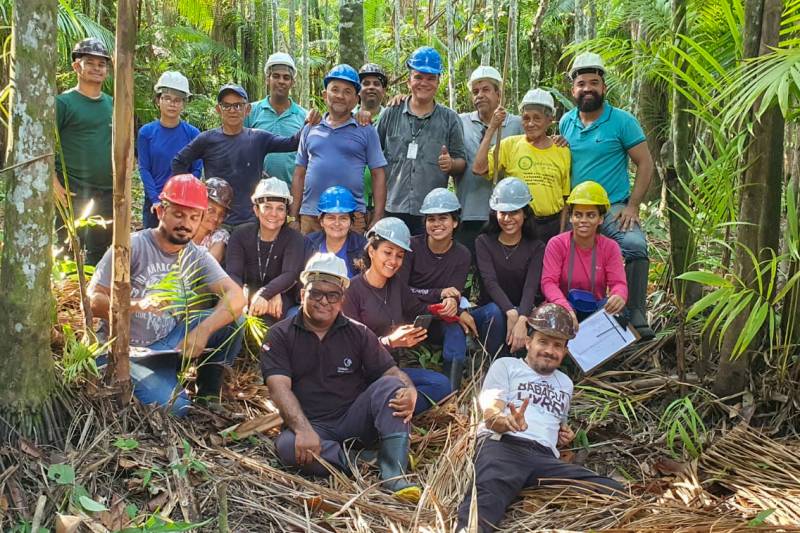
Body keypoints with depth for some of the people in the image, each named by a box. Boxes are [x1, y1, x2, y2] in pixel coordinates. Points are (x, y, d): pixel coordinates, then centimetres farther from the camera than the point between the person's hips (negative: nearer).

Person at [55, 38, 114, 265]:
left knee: (100, 251, 13)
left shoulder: (112, 104, 13)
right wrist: (55, 185, -16)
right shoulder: (64, 102, -4)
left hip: (108, 192, 6)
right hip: (73, 192, -5)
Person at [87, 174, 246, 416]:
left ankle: (208, 396, 1)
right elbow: (93, 301, -15)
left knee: (231, 322, -18)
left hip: (170, 342, 5)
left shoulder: (197, 257, 1)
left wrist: (204, 329, -33)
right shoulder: (132, 246, -12)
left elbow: (236, 295, -15)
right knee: (173, 408, -27)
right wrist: (139, 305, -33)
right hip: (129, 351, -4)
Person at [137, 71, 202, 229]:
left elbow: (196, 170, 0)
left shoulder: (192, 133, -1)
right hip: (154, 202, 1)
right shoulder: (146, 132, 1)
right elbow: (144, 169, 0)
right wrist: (156, 200, -11)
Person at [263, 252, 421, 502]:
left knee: (390, 386, -23)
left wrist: (409, 391, -25)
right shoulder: (280, 336, 1)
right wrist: (303, 430, -29)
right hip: (309, 425, -2)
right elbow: (279, 387, -12)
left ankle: (394, 475, -28)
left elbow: (391, 371, 1)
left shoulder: (359, 334, 9)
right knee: (287, 446, -34)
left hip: (354, 420, 2)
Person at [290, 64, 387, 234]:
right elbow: (299, 174, 15)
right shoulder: (310, 129, 13)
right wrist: (293, 216, 9)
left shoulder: (366, 131, 5)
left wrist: (378, 219, -3)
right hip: (310, 216, 2)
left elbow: (378, 175, 4)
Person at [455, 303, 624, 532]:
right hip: (503, 446, -5)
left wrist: (564, 435, 21)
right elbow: (491, 416, 3)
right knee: (488, 496, -41)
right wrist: (507, 421, -22)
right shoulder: (506, 365, 18)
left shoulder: (565, 383, 35)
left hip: (546, 458, 6)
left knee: (613, 492, -21)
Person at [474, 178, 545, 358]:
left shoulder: (536, 247, 3)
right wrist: (511, 313, -34)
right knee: (496, 310, -34)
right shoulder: (484, 242, 2)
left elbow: (531, 287, -15)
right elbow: (490, 282, -15)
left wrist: (521, 320, -36)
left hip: (523, 311, 1)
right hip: (489, 311, 0)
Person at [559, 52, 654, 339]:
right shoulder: (566, 122, 8)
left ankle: (637, 316, -22)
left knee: (636, 246, -29)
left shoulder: (622, 121, -5)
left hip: (613, 208, -5)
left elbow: (645, 164, -6)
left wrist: (632, 207, -13)